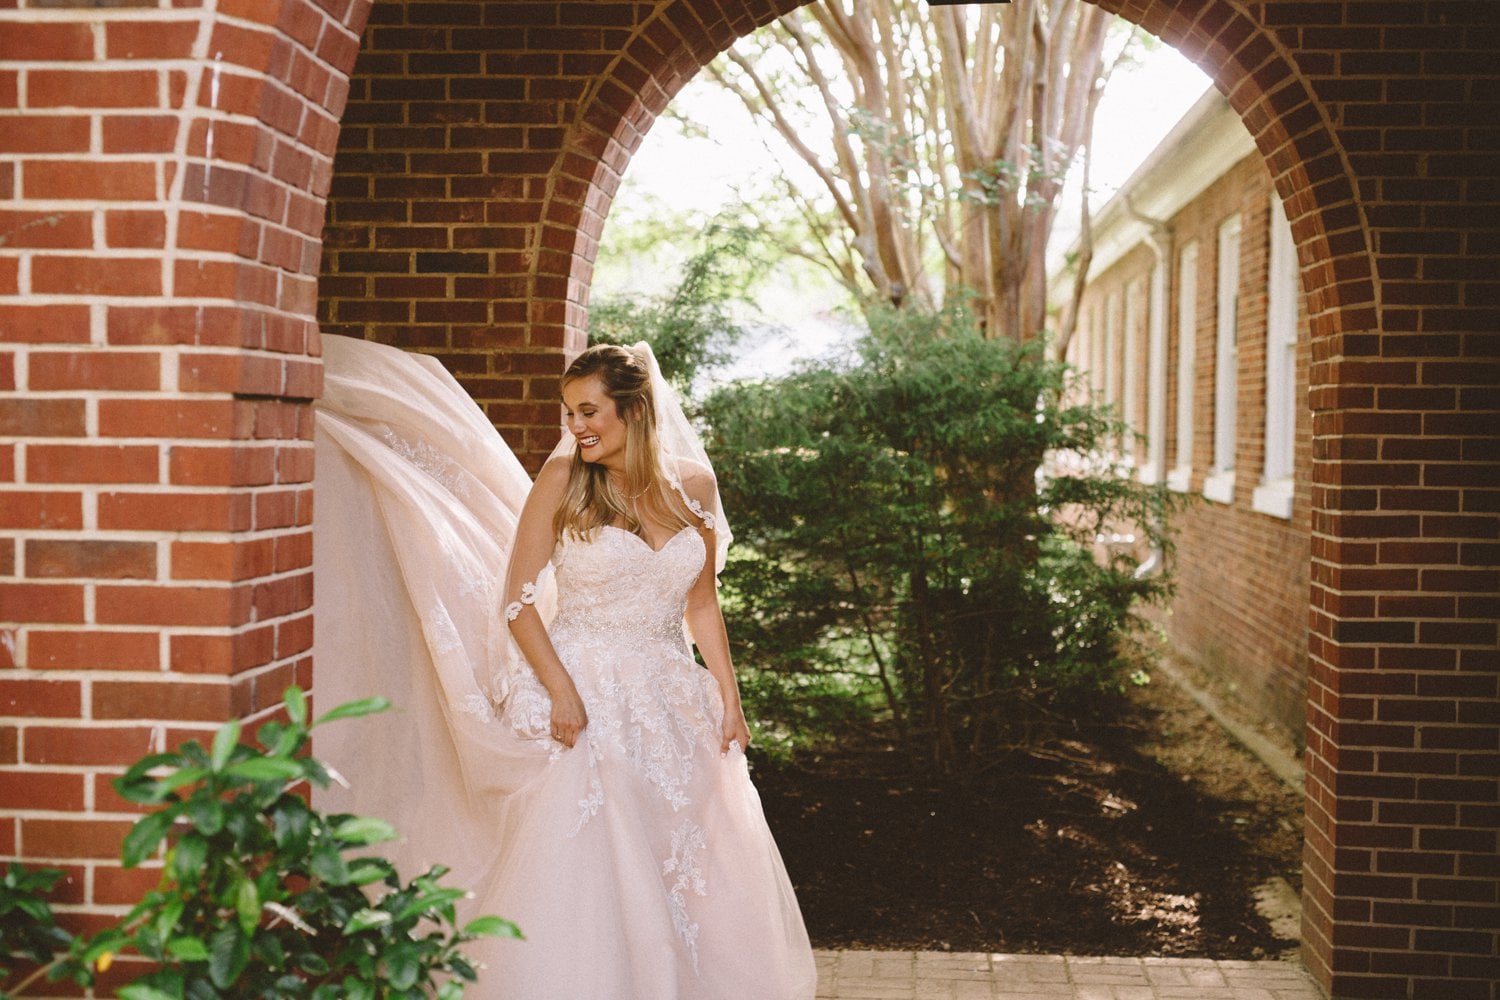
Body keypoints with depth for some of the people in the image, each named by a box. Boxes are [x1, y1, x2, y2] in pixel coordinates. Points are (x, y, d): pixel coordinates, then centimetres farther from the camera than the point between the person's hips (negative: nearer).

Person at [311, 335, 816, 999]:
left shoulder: (692, 484, 3)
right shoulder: (562, 479, -6)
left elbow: (701, 605, 11)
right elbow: (517, 601, -6)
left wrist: (729, 699, 6)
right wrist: (562, 691, -17)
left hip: (671, 700, 4)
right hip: (583, 696, -3)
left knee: (697, 874, 7)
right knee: (580, 871, -6)